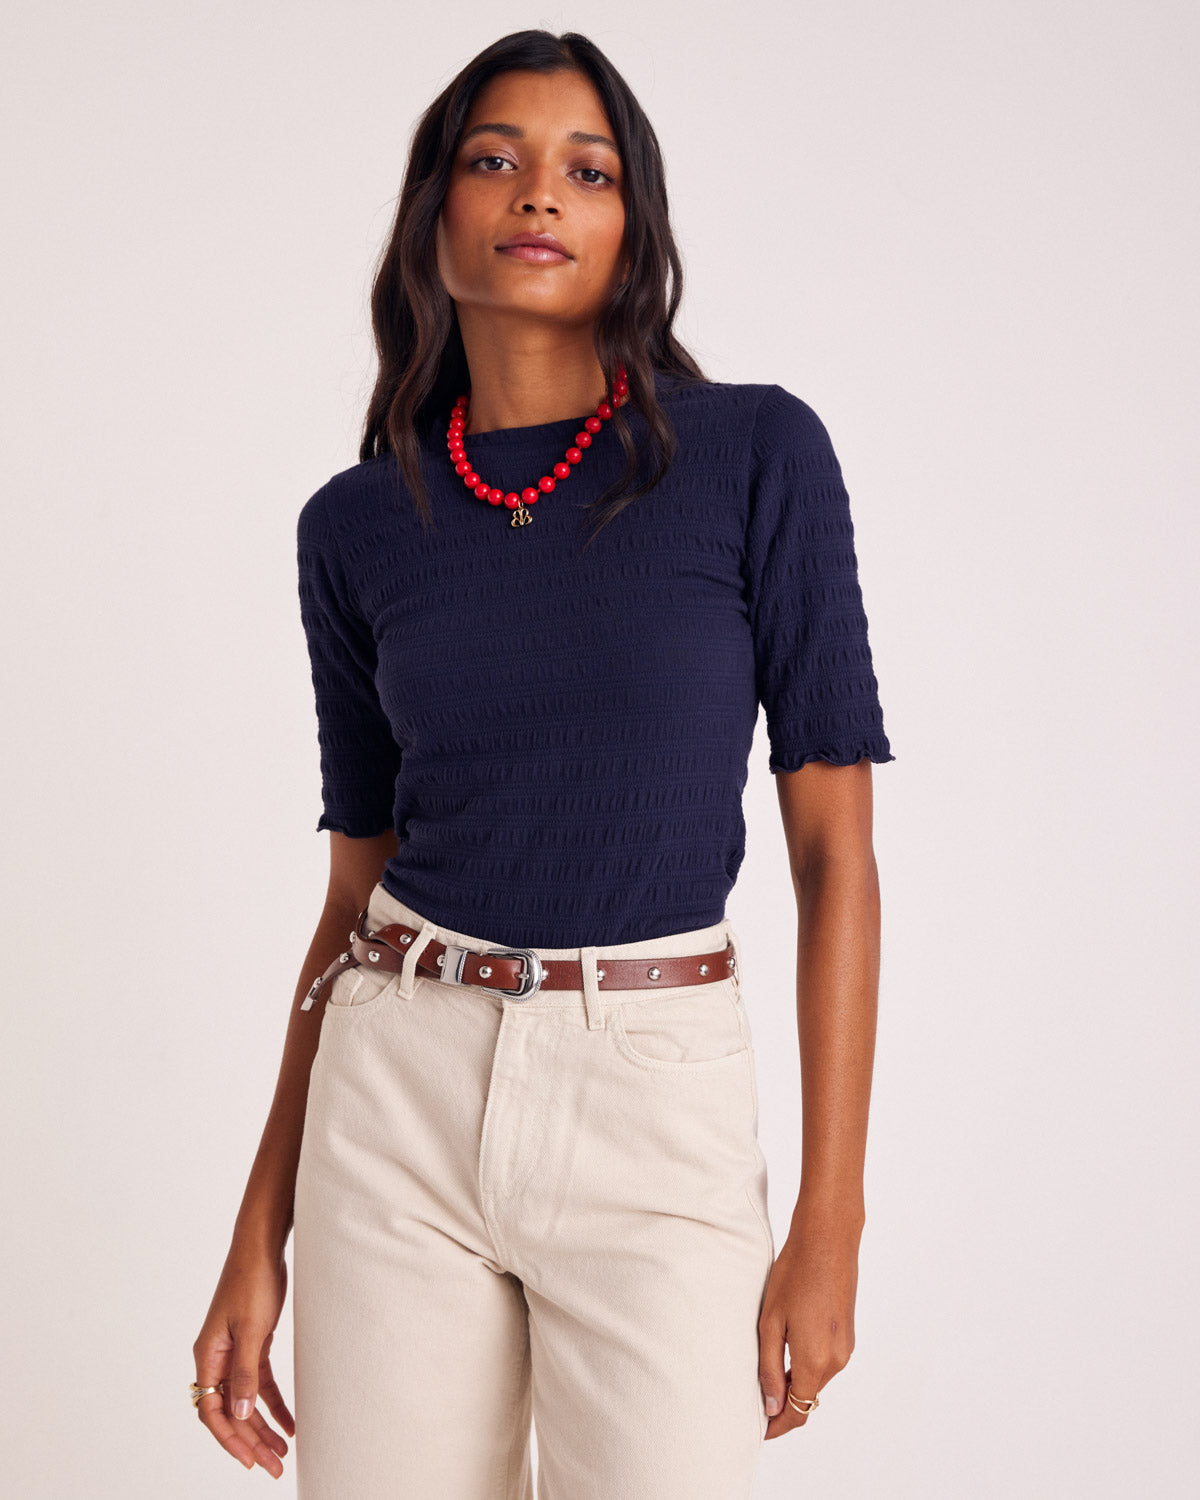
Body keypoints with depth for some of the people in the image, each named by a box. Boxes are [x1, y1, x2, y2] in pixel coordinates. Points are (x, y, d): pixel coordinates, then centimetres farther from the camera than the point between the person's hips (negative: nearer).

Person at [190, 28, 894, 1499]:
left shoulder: (756, 455, -4)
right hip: (398, 1094, 3)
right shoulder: (357, 524, 4)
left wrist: (831, 1216, -8)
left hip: (657, 1100, -2)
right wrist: (258, 1234, 7)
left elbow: (834, 844, -4)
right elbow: (357, 886, 9)